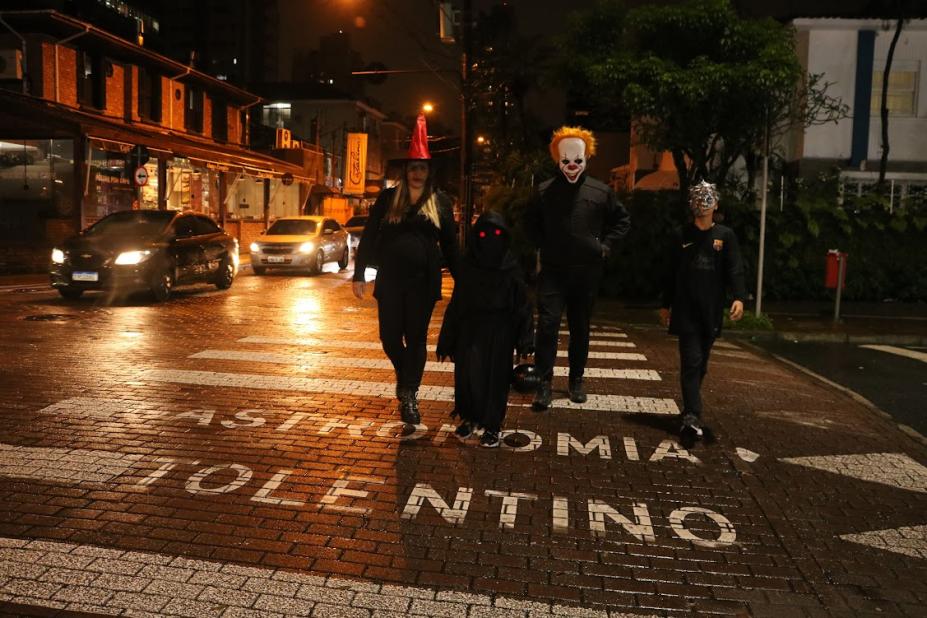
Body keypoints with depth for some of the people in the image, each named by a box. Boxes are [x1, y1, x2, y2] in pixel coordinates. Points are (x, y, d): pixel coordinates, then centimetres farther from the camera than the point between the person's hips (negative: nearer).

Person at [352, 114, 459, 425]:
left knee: (416, 339, 5)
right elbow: (368, 236, 4)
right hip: (390, 280, 1)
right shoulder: (388, 198, 4)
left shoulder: (440, 201, 4)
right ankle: (404, 375, 36)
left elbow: (449, 244, 7)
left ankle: (409, 396, 17)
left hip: (423, 282, -1)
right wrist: (359, 275, -1)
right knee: (390, 337, 6)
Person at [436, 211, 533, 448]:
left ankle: (492, 426, 18)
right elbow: (456, 304, 3)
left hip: (500, 332, -1)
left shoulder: (511, 268, -1)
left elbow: (522, 304, -2)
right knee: (468, 374, 1)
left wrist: (524, 339, -10)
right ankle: (468, 418, 23)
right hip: (470, 329, 1)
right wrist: (447, 340, 1)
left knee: (496, 377, 4)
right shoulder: (467, 266, 3)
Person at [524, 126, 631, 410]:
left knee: (580, 327, 11)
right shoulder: (544, 191, 1)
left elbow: (622, 220, 15)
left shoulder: (601, 191, 2)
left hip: (587, 271, 1)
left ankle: (576, 379, 25)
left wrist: (606, 245, 5)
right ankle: (544, 382, -3)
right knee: (547, 324, -11)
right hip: (553, 270, -1)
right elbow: (530, 222, 16)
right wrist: (543, 245, 4)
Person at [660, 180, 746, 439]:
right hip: (685, 310, -2)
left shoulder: (725, 236, 7)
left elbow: (735, 270, -1)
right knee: (691, 361, -10)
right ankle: (693, 415, -15)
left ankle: (690, 408, 25)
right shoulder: (681, 236, 7)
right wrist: (665, 305, 10)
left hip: (712, 311, 2)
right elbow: (671, 273, 10)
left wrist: (739, 298, -17)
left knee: (701, 363, 11)